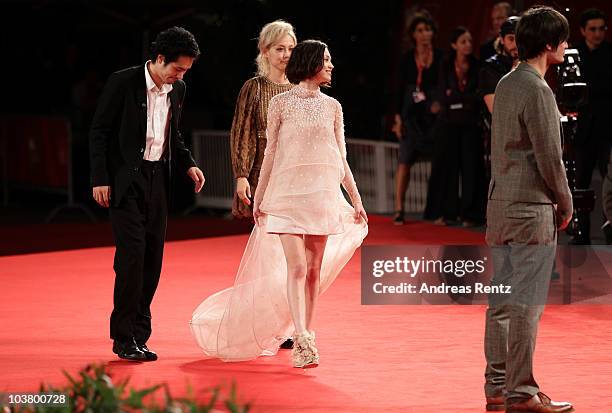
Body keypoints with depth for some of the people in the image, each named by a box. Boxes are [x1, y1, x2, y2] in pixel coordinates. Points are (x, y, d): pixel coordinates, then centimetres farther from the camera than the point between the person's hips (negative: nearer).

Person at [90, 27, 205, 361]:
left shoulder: (176, 90, 8)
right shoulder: (123, 82, -9)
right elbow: (99, 131, -7)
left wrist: (188, 164, 6)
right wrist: (100, 179, -11)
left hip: (157, 179, 6)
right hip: (125, 180, -6)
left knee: (153, 256, 3)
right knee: (132, 252, -13)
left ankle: (139, 336, 10)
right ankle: (124, 337, -7)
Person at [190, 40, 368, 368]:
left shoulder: (332, 107, 9)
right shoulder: (281, 103, 0)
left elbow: (341, 158, 14)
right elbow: (271, 153, 3)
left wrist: (356, 200, 12)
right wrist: (259, 198, 3)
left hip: (323, 195, 4)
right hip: (288, 194, -4)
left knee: (314, 269, 4)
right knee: (296, 268, -12)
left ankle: (305, 334, 13)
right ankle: (302, 341, -16)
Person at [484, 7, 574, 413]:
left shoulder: (505, 85, 12)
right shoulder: (538, 90, -15)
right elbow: (549, 158, -15)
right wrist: (566, 204, -2)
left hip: (501, 207, 9)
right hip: (532, 210, -9)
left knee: (502, 300, 11)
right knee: (526, 303, -4)